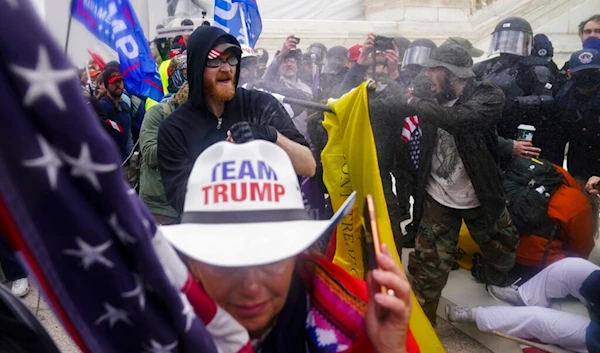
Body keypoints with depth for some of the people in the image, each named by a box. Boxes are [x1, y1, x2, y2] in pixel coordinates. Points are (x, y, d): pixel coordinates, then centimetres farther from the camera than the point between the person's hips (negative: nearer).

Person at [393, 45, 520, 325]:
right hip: (437, 198, 1)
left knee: (503, 251, 21)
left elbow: (459, 119, -34)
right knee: (428, 267, -2)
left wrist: (415, 102, -28)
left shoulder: (489, 96, -15)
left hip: (480, 196, -1)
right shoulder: (434, 100, -1)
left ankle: (489, 280, 55)